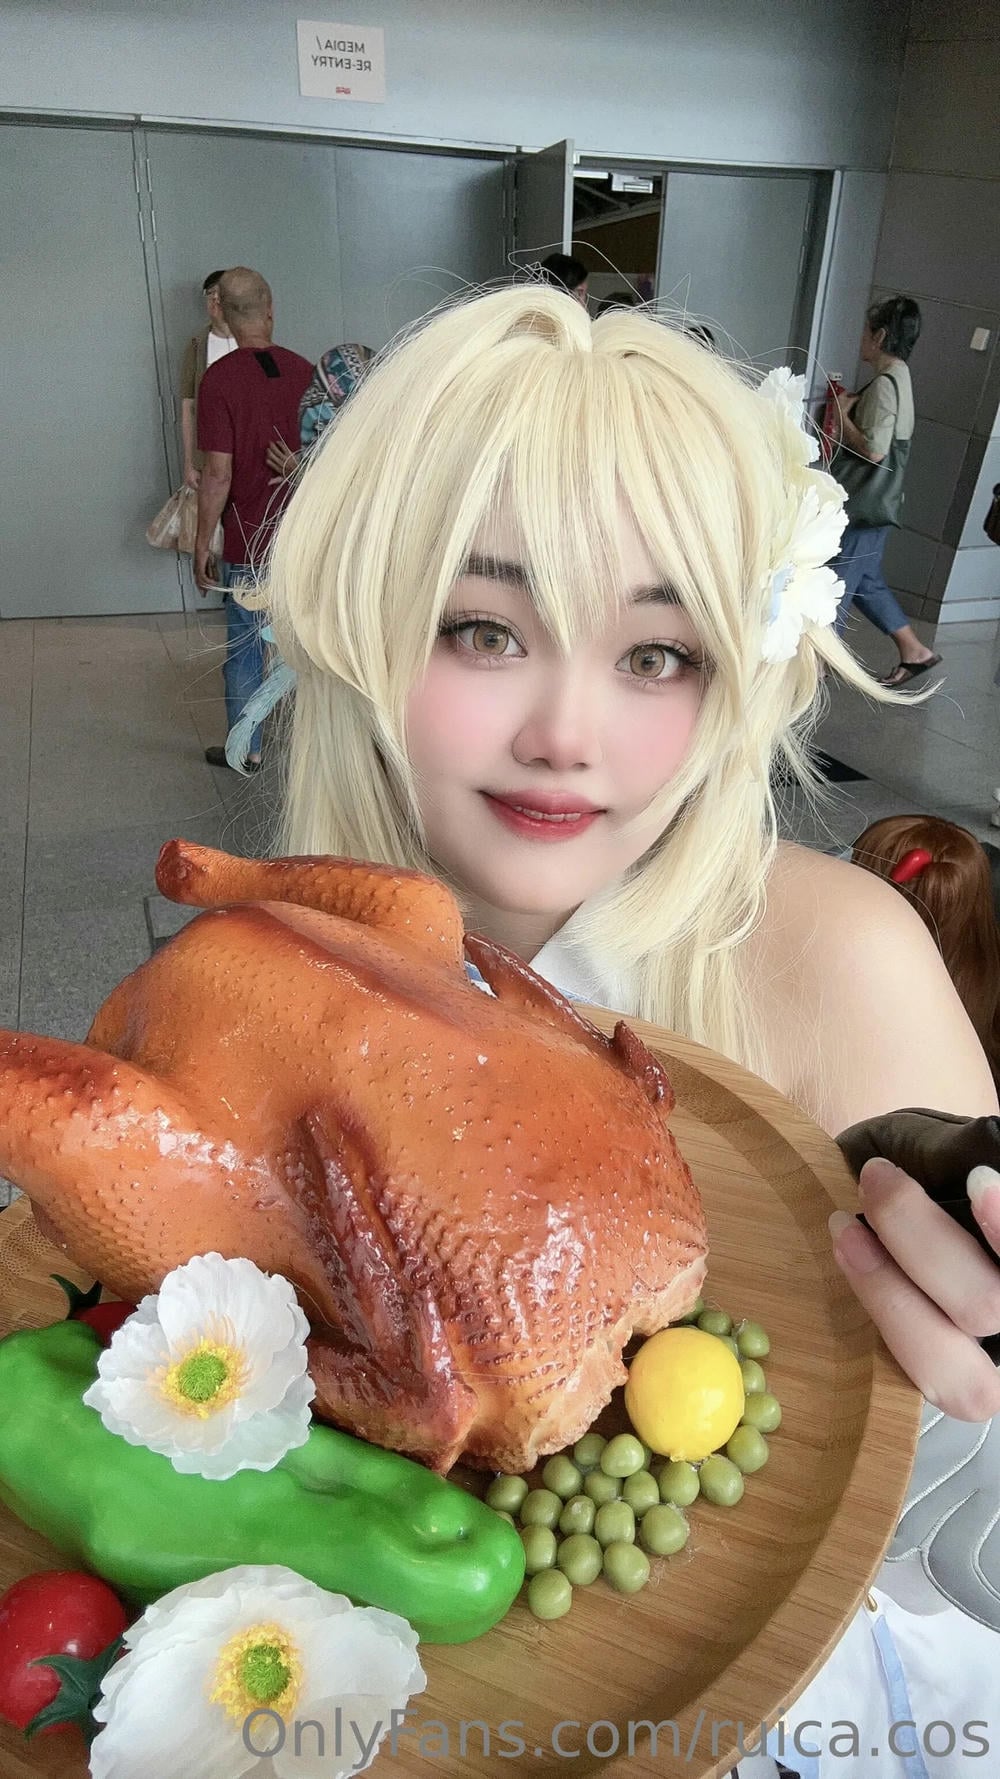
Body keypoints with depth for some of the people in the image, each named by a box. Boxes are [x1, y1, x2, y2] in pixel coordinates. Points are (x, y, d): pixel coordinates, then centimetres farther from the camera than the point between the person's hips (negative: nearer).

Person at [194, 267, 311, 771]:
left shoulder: (219, 379, -14)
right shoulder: (303, 371, -2)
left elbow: (218, 474, -17)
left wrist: (202, 546, -8)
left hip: (248, 544, -3)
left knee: (244, 648, 10)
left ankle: (248, 749, 19)